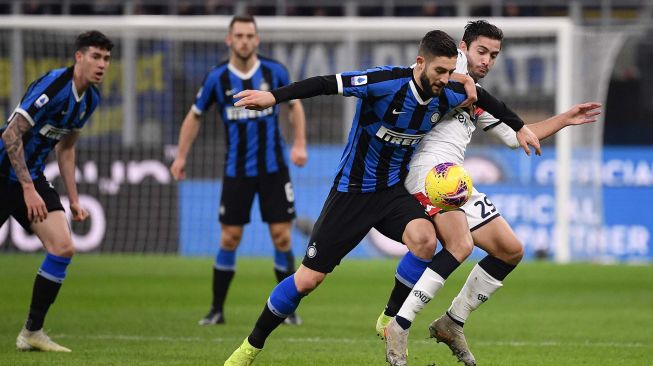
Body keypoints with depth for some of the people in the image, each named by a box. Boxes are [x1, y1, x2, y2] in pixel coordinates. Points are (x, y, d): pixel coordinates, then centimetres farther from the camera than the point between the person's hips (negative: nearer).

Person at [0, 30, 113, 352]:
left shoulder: (90, 99, 5)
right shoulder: (53, 85, -22)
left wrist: (73, 200, 18)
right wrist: (28, 189, -24)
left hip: (32, 176, 8)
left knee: (63, 247, -6)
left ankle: (32, 332, 1)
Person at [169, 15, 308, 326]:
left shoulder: (274, 72, -4)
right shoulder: (217, 78, -5)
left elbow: (294, 105, 12)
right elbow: (195, 116, 9)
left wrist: (299, 144, 2)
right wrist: (181, 156, 6)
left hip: (273, 168, 0)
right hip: (236, 170, 0)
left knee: (281, 237, -3)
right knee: (229, 239, 0)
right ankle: (217, 309, 11)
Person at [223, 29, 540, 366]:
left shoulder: (446, 96, -6)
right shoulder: (387, 82, -24)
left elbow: (482, 97, 16)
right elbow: (328, 84, -31)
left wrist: (519, 127, 29)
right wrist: (274, 97, -42)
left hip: (393, 191, 5)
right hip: (352, 191, -5)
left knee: (424, 238, -28)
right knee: (308, 279, -4)